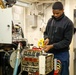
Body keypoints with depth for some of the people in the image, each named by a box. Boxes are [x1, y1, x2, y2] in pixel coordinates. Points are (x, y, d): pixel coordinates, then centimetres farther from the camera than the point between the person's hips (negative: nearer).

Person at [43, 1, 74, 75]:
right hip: (49, 52, 5)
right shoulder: (50, 20, 7)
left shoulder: (68, 23, -10)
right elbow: (46, 33, 18)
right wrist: (47, 38, -7)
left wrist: (52, 46, -19)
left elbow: (67, 41, -13)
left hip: (62, 54, -5)